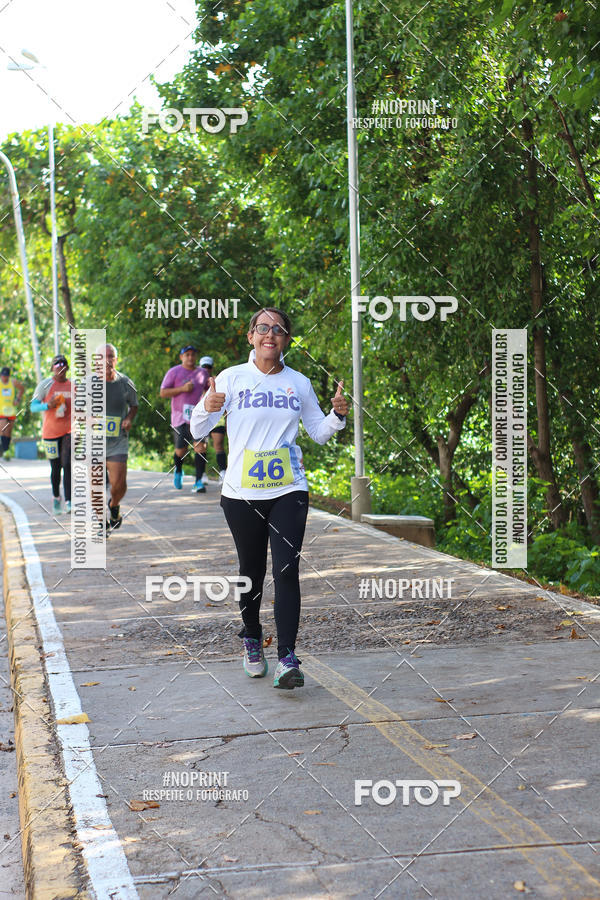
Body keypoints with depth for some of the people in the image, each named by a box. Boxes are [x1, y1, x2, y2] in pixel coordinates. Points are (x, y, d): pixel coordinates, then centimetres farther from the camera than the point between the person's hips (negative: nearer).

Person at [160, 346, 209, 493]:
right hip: (180, 417, -2)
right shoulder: (174, 372, 2)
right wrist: (182, 388, -15)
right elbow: (163, 392, -3)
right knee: (181, 450, 5)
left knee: (201, 447, -14)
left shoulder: (202, 372, 12)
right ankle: (178, 472, 38)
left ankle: (198, 482, -14)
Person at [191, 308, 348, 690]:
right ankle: (252, 640, 33)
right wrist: (207, 408, -21)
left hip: (289, 491, 1)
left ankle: (288, 658, -11)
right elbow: (198, 431, 0)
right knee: (252, 571, 9)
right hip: (242, 494, 0)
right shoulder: (232, 378, 1)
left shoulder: (299, 383, 7)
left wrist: (338, 415, -3)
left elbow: (319, 432, 18)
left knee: (286, 570, -11)